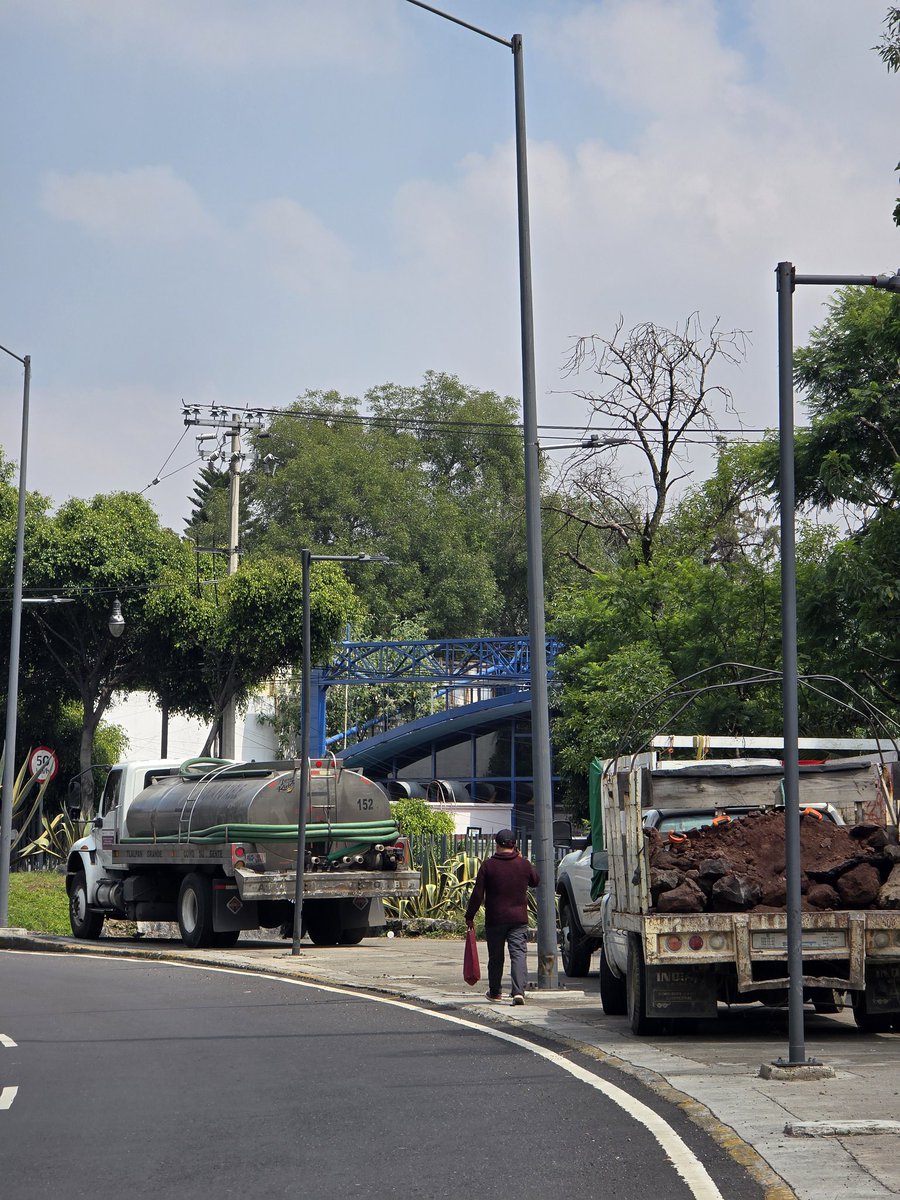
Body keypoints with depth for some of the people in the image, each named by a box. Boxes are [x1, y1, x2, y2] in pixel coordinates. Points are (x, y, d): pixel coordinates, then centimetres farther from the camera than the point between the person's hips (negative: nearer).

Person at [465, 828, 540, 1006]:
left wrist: (470, 916, 2)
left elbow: (477, 894, -5)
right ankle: (518, 991, -19)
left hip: (495, 919, 0)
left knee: (495, 957, 13)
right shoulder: (524, 864, 0)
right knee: (519, 954, -3)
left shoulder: (488, 865, -5)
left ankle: (495, 992, 25)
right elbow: (536, 881, 20)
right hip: (519, 918, 1)